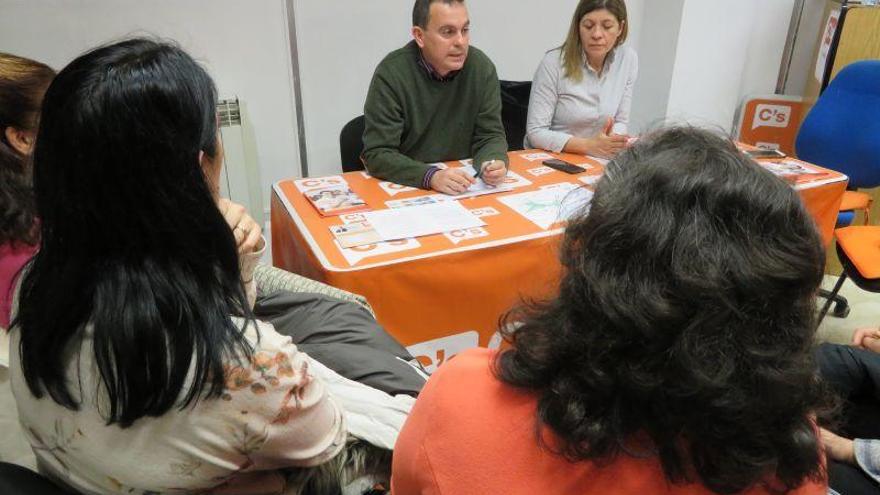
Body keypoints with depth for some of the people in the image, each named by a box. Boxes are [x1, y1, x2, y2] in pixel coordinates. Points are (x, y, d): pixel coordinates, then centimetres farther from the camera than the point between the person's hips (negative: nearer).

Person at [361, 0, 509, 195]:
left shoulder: (482, 67, -4)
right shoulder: (391, 74, -15)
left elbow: (490, 135, 0)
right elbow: (377, 154, -17)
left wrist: (494, 163, -22)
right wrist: (431, 177, -32)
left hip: (464, 191, 2)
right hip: (406, 187, -1)